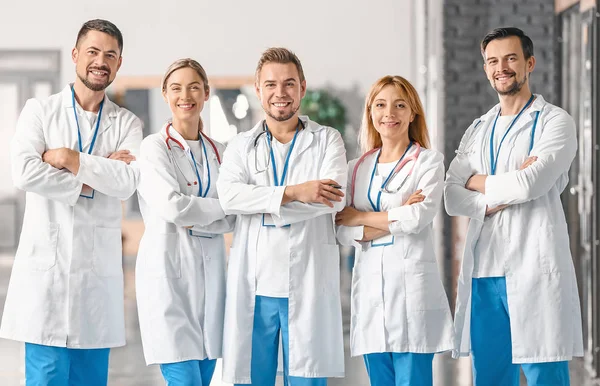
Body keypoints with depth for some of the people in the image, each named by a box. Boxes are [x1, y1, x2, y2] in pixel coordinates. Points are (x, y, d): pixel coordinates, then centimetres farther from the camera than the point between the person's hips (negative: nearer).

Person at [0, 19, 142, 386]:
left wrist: (71, 159, -12)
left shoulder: (126, 123, 10)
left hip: (98, 268, 2)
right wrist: (93, 177, -8)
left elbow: (128, 182, -7)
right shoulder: (40, 111, 6)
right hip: (46, 262, -2)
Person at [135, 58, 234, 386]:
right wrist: (220, 207, -2)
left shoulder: (217, 152, 13)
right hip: (168, 269, -5)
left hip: (209, 269, 5)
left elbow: (231, 220, 6)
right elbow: (170, 206, -14)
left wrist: (194, 220, -11)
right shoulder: (155, 147, -1)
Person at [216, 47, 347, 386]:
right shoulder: (242, 146, 12)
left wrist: (262, 204, -11)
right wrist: (292, 193, -16)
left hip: (308, 282, -1)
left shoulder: (327, 140, 8)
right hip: (255, 283, 2)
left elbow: (334, 199, -10)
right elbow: (229, 195, -7)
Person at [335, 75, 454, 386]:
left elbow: (418, 217, -12)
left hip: (411, 285, -4)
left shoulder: (428, 162, 3)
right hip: (369, 286, 4)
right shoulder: (357, 168, 14)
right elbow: (343, 232, 3)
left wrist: (359, 217, -2)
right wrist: (395, 220, -10)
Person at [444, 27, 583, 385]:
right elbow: (452, 198, 6)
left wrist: (478, 182, 3)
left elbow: (530, 184, -13)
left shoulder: (555, 122, 2)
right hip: (483, 271, 5)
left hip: (534, 269, -5)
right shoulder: (478, 130, 18)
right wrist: (502, 195, -9)